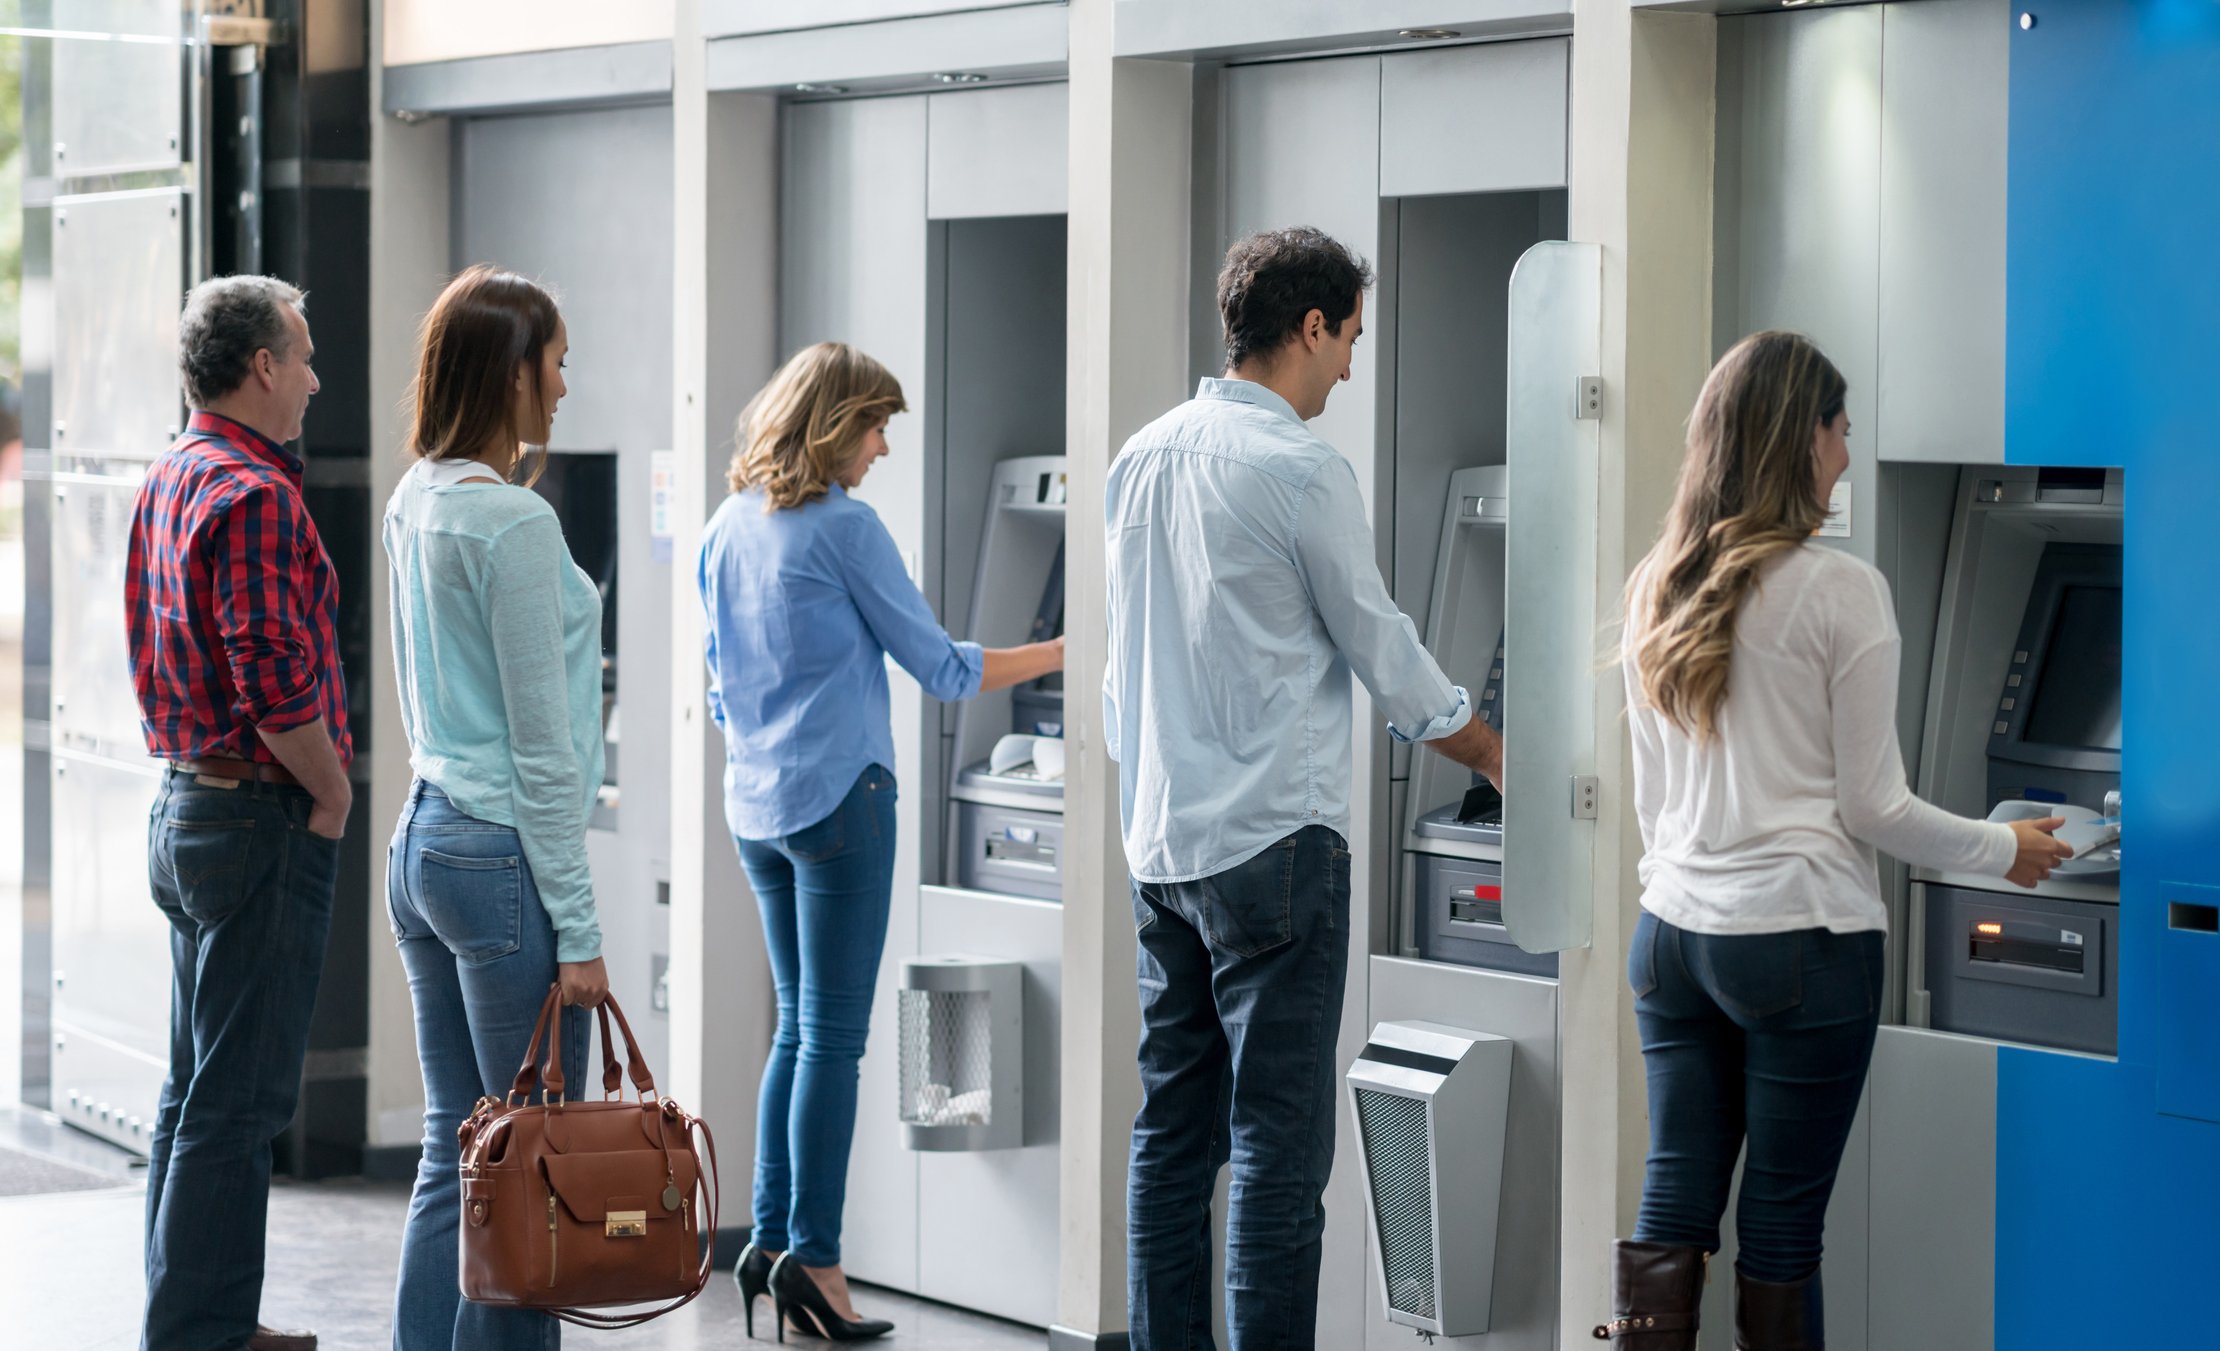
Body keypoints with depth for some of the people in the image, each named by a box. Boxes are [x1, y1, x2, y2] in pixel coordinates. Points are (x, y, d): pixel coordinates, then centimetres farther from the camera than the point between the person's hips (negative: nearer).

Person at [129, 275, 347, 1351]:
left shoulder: (167, 481, 13)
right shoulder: (255, 496, -18)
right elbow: (278, 687, -26)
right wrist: (334, 795, -10)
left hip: (183, 807, 10)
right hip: (261, 820, -10)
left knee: (196, 1089, 15)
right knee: (239, 1101, -6)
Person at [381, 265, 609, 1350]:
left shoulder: (414, 505, 11)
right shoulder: (512, 522, -14)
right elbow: (541, 745, -14)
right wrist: (577, 927, -12)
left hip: (422, 842, 9)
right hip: (504, 854, -9)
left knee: (452, 1156, 11)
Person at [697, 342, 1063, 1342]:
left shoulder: (727, 529, 10)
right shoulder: (844, 527, -12)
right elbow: (940, 668, -7)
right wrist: (1058, 653, 4)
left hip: (754, 805, 8)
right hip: (839, 799, -8)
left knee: (798, 1028, 13)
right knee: (833, 1034, -5)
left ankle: (771, 1240, 11)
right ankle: (812, 1255, -6)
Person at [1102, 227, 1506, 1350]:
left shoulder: (1143, 456, 11)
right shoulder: (1300, 469, -11)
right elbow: (1384, 653, -3)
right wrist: (1494, 756, 13)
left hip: (1159, 839, 8)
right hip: (1274, 838, -8)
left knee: (1172, 1129, 10)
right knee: (1279, 1142, -6)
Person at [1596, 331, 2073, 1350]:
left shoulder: (1654, 589, 9)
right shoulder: (1840, 592, -10)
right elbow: (1872, 807, -7)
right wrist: (2004, 852, 8)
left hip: (1672, 931, 6)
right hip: (1800, 937, -6)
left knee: (1673, 1207, 7)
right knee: (1781, 1228, 1)